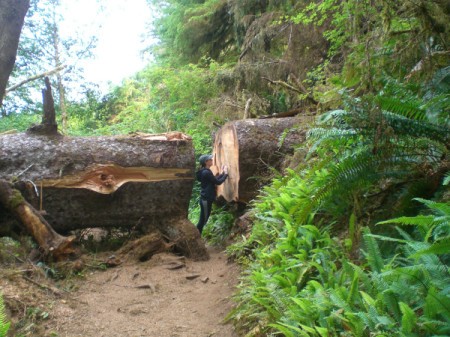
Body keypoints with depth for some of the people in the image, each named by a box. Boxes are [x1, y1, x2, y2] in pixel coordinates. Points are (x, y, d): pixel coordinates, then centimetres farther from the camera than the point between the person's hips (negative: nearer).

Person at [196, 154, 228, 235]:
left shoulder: (205, 171, 13)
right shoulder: (206, 172, -19)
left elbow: (215, 179, 19)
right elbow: (218, 182, -16)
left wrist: (222, 173, 15)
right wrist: (226, 174, -5)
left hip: (206, 198, 10)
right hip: (206, 199, -10)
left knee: (203, 219, 15)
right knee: (203, 219, -4)